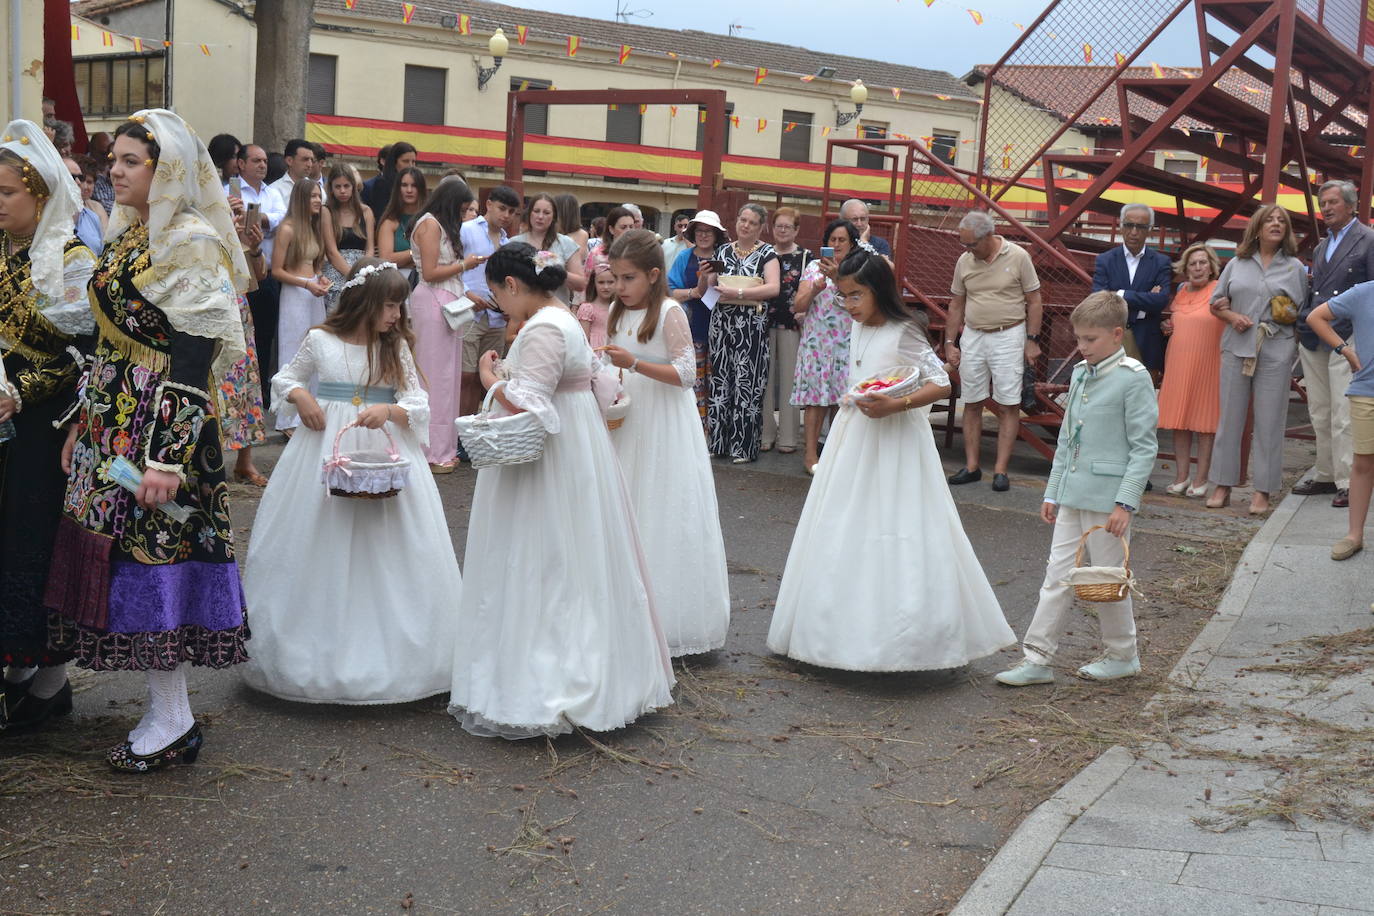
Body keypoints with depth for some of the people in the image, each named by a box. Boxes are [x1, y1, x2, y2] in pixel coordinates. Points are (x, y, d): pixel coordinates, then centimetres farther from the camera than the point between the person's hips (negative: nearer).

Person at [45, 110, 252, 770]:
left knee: (151, 554, -5)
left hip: (163, 422, -9)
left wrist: (169, 456, -23)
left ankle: (171, 721, 7)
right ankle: (167, 711, 19)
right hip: (112, 420, 9)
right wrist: (83, 423, 18)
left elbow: (194, 359, -19)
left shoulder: (190, 243, -13)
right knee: (121, 555, 10)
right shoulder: (124, 236, 14)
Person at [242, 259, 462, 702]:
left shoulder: (397, 348, 1)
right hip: (325, 449, -1)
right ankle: (320, 651, 17)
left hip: (382, 447, 1)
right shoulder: (320, 340, -2)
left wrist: (389, 410, -22)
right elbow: (284, 379, 12)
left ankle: (384, 652, 12)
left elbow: (420, 405, -3)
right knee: (319, 552, 4)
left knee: (384, 553, 1)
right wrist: (300, 395, -8)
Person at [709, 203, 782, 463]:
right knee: (720, 379, 3)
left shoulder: (766, 253, 1)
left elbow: (773, 287, -13)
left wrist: (738, 293, -17)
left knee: (746, 382, -5)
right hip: (722, 321, 4)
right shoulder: (723, 251, 14)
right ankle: (718, 441, 11)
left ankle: (743, 446, 2)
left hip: (751, 323, -4)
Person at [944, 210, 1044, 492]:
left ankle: (1000, 470, 0)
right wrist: (950, 343, 7)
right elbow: (956, 305, 10)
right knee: (972, 403, 7)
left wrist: (1032, 340, -6)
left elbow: (1033, 300, -3)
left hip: (1008, 336, -4)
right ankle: (972, 466, 16)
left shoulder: (1018, 257, -8)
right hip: (972, 336, 4)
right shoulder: (964, 261, 2)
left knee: (1009, 405, -3)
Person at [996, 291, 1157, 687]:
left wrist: (1125, 502, -16)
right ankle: (1037, 658, 10)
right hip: (1072, 496, 7)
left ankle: (1122, 655, 23)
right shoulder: (1079, 375, 11)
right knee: (1058, 576, 7)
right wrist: (1052, 492, 17)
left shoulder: (1133, 378, -10)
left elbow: (1144, 446, -11)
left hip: (1108, 497, -7)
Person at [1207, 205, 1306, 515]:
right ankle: (1223, 485, 10)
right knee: (1230, 416, 3)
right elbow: (1216, 303, 13)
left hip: (1276, 351, -1)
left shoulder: (1295, 268, 9)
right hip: (1237, 348, 1)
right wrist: (1232, 316, -5)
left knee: (1269, 421, -1)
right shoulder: (1237, 264, 11)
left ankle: (1262, 490, 4)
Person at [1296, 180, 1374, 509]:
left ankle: (1348, 482, -3)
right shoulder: (1321, 247, 20)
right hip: (1313, 342, 7)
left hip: (1345, 341, -7)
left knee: (1343, 416, -8)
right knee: (1319, 414, 11)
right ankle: (1325, 474, 21)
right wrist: (1303, 332, 13)